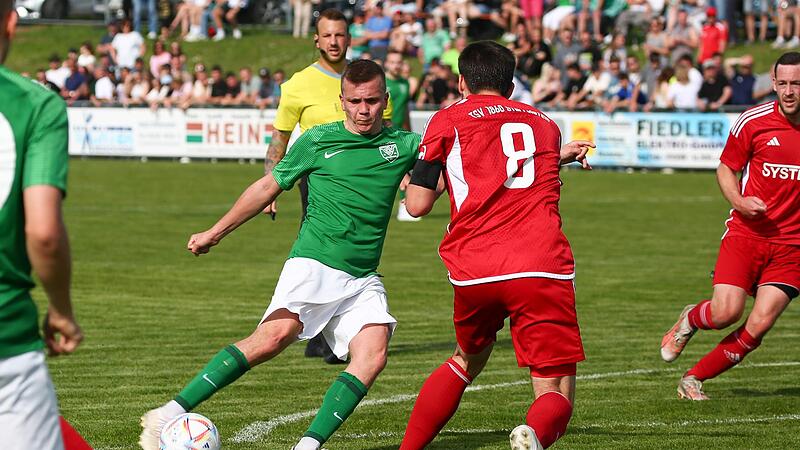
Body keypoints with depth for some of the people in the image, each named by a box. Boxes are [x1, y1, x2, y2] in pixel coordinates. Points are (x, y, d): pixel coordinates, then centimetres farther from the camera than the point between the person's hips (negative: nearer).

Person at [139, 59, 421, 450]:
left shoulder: (403, 145, 9)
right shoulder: (318, 140, 5)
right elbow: (268, 187, 15)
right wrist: (215, 232, 18)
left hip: (363, 279, 4)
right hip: (313, 265, -4)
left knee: (373, 352, -22)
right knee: (277, 333, -26)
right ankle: (171, 414, -27)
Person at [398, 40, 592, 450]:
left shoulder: (448, 121, 12)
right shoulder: (545, 124, 22)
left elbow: (416, 204, 11)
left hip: (475, 274, 0)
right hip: (544, 268, 0)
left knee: (466, 362, 29)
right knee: (556, 396, 0)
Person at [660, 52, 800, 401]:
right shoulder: (753, 121, -4)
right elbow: (726, 169, 8)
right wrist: (739, 201, -11)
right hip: (746, 232, -1)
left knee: (760, 323, -11)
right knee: (726, 311, -16)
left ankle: (694, 379, 6)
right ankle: (689, 320, 21)